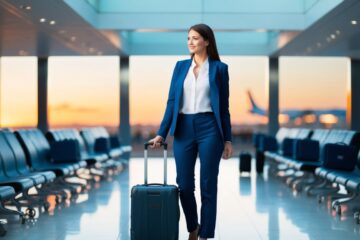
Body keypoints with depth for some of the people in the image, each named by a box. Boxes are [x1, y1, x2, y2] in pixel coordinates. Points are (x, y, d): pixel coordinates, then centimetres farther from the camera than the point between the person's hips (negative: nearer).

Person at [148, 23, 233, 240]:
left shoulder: (219, 68, 2)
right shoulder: (181, 66, 11)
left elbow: (224, 106, 2)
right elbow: (172, 102, 7)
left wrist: (228, 139, 0)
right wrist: (162, 133, -1)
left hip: (209, 129, -3)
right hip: (184, 129, 3)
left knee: (208, 185, 0)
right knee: (184, 184, 5)